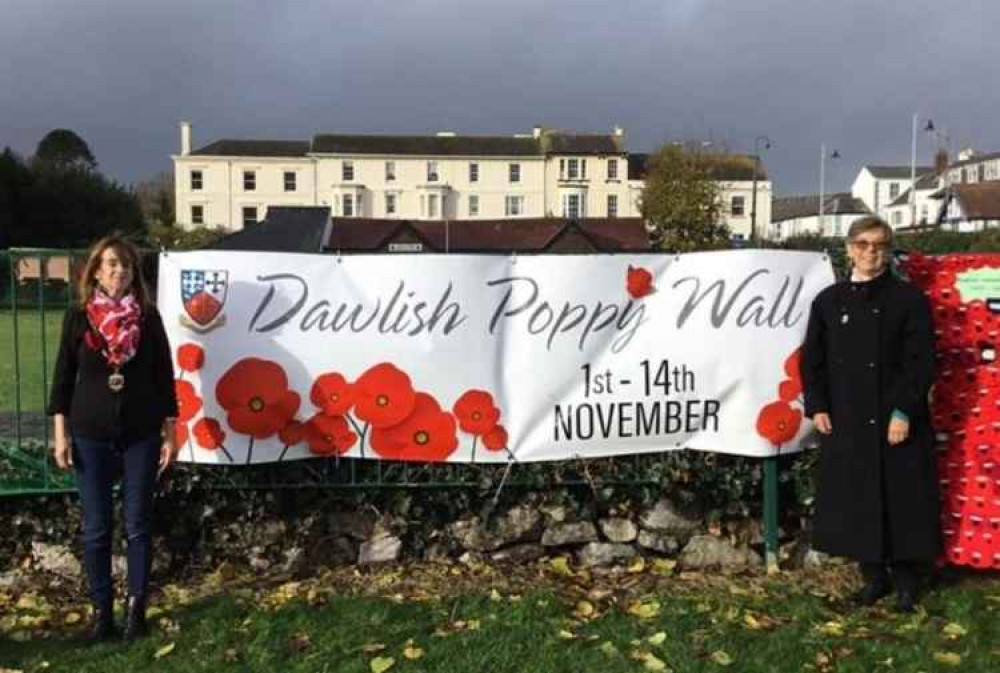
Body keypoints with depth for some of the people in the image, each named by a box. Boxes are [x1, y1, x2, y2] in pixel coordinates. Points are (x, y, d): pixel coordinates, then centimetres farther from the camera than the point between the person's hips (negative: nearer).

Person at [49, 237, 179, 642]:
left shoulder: (148, 317, 0)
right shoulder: (78, 316, 1)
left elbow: (164, 376, 2)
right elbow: (63, 375, 3)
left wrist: (169, 433, 0)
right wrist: (61, 433, -2)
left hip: (141, 434, 0)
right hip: (91, 435, 0)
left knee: (137, 525, 5)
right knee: (96, 528, 5)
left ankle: (136, 608, 16)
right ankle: (102, 610, 16)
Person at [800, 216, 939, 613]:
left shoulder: (909, 298, -1)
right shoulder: (828, 301, 7)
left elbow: (921, 361, -6)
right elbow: (812, 360, 8)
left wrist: (904, 411, -14)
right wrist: (817, 407, -1)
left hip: (897, 421, -3)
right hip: (845, 422, 3)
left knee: (903, 500, 4)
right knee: (856, 501, 8)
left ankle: (906, 580, 20)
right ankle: (874, 576, 23)